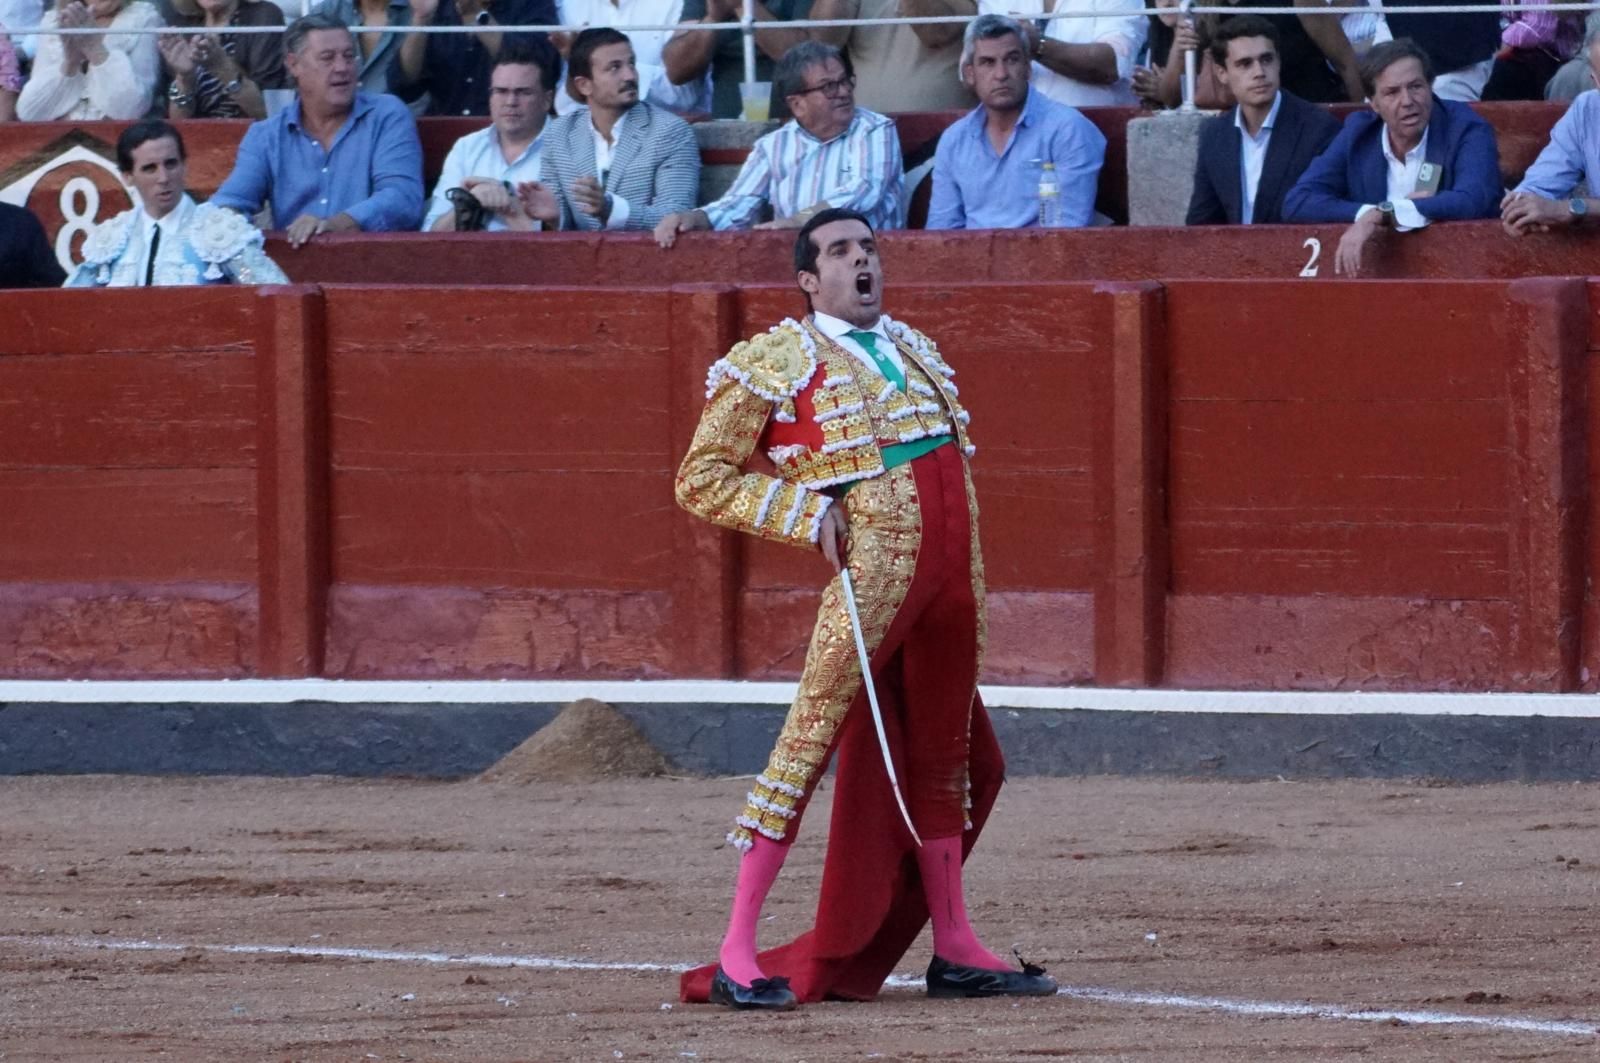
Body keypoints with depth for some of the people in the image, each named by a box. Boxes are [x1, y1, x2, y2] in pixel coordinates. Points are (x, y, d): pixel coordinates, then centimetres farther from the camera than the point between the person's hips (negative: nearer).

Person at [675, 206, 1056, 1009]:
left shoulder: (912, 348, 19)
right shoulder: (777, 362, -2)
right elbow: (702, 481, -1)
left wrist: (969, 572, 18)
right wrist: (809, 514, -10)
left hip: (952, 575, 7)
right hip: (873, 573, -7)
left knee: (943, 759, 14)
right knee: (809, 743, -11)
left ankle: (954, 950, 24)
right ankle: (737, 956, -10)